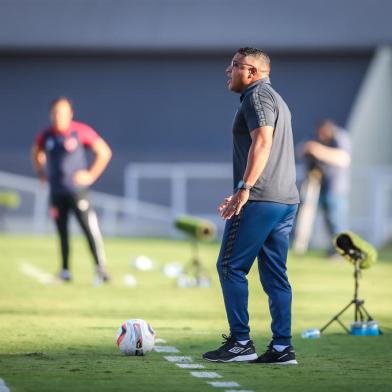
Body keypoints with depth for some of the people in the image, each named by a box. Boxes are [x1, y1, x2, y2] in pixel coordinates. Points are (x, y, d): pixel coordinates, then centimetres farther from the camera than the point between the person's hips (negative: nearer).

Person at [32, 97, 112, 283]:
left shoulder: (81, 131, -8)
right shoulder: (45, 136, 3)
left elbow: (104, 152, -1)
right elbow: (36, 154, 24)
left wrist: (92, 175, -5)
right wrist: (41, 173, 13)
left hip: (78, 190, -3)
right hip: (56, 192, 3)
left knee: (90, 230, -10)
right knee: (62, 231, 6)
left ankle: (100, 269, -9)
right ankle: (65, 271, 13)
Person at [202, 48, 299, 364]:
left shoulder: (257, 96, -6)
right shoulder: (276, 99, 24)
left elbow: (262, 141, -20)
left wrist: (244, 189, -25)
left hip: (260, 199, -9)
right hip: (287, 199, 9)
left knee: (231, 267, -3)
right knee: (275, 275, 8)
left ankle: (241, 342, -5)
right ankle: (282, 347, 4)